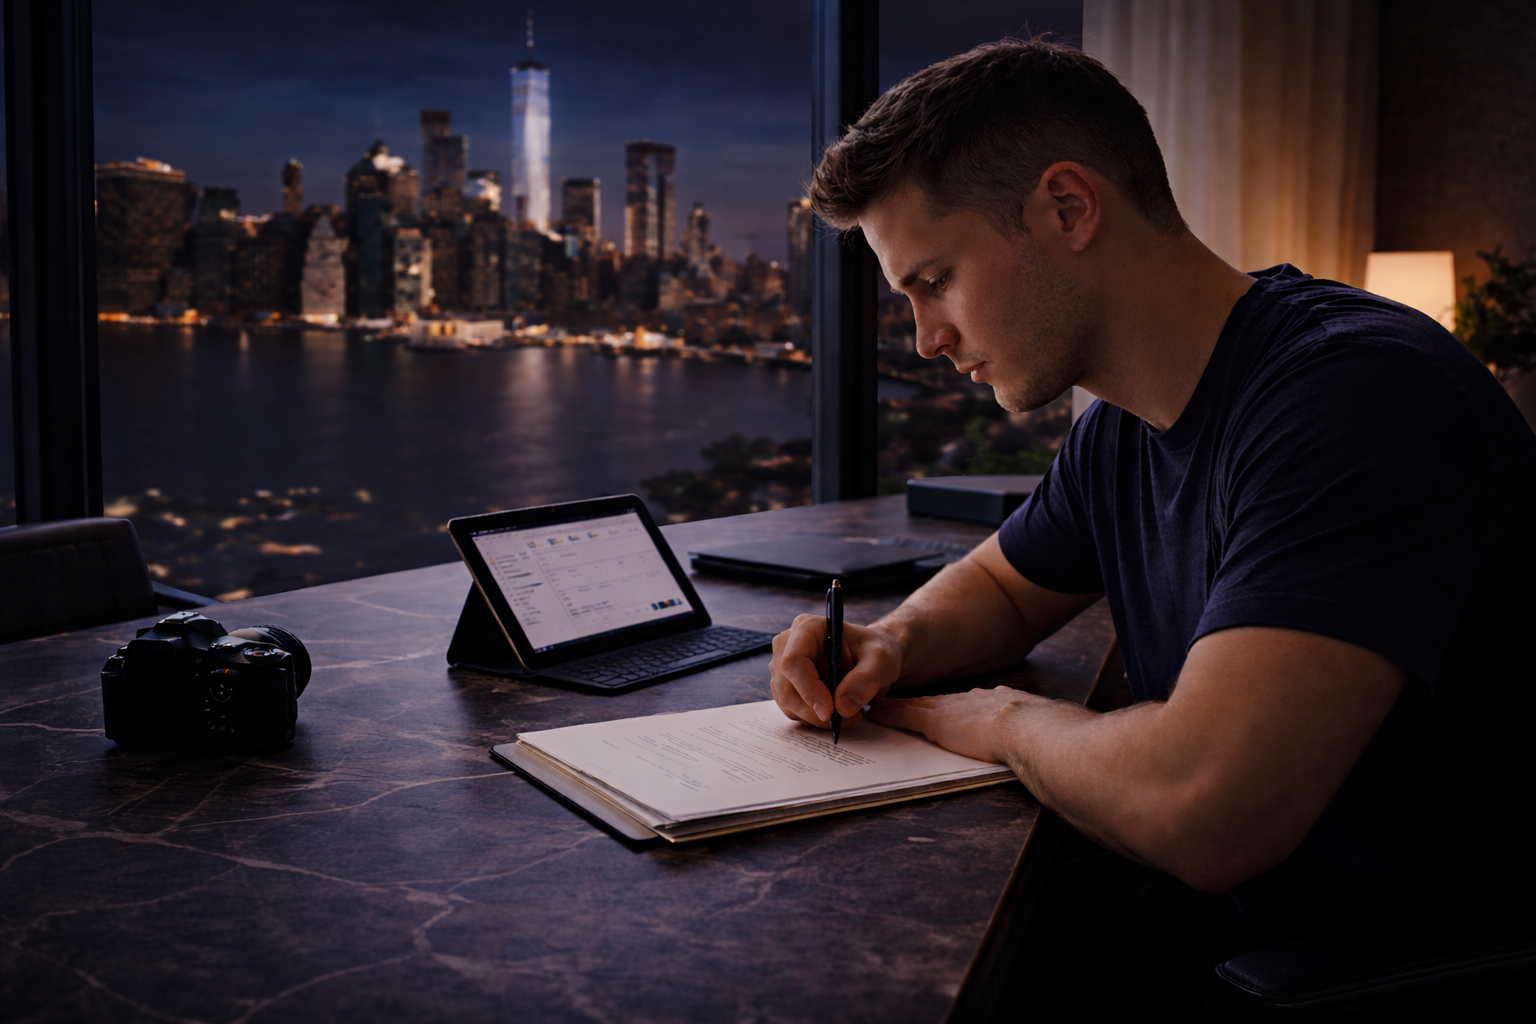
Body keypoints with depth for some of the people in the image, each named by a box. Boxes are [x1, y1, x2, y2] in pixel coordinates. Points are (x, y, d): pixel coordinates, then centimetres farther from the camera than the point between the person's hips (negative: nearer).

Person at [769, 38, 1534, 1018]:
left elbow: (1202, 809, -37)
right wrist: (891, 645, 0)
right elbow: (999, 587, 24)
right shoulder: (1120, 432, 4)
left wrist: (1002, 720, -15)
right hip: (1192, 918, 8)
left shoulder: (1359, 393, -25)